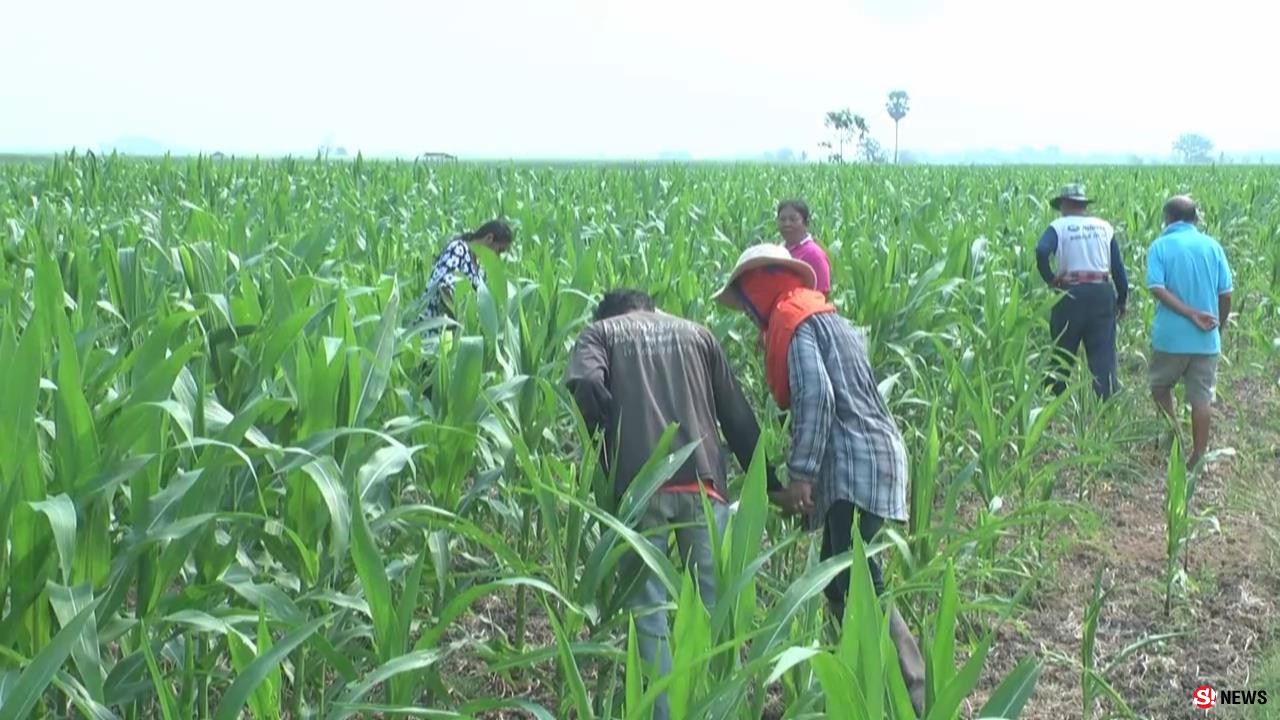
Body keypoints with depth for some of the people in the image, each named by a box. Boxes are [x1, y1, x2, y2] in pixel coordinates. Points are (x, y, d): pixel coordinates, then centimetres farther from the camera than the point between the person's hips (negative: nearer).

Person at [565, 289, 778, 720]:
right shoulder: (697, 334, 24)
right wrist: (768, 483, 21)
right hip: (702, 482, 2)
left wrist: (603, 449, 4)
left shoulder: (600, 332, 16)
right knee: (715, 604, 11)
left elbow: (585, 385, -8)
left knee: (648, 610, 6)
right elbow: (738, 415, 18)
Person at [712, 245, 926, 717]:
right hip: (864, 459, 10)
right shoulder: (821, 316, 23)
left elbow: (816, 398, -18)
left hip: (855, 465, -10)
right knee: (839, 580, 13)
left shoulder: (792, 320, -6)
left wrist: (799, 476, -18)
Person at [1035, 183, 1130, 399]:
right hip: (1102, 293, 2)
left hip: (1071, 294, -2)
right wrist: (1122, 300, 15)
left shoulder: (1059, 226, 0)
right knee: (1104, 355, 3)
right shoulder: (1105, 227, 9)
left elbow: (1041, 251, -20)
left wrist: (1049, 278, -6)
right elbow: (1118, 266, 8)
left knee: (1062, 352, 11)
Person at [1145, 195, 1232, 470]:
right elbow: (1226, 295, 1)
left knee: (1160, 385, 21)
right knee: (1202, 397, 6)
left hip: (1171, 335, -2)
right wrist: (1218, 327, 14)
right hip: (1206, 338, 2)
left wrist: (1191, 314, -17)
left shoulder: (1160, 246, -4)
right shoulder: (1212, 245, 2)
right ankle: (1198, 457, 9)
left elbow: (1158, 289, -17)